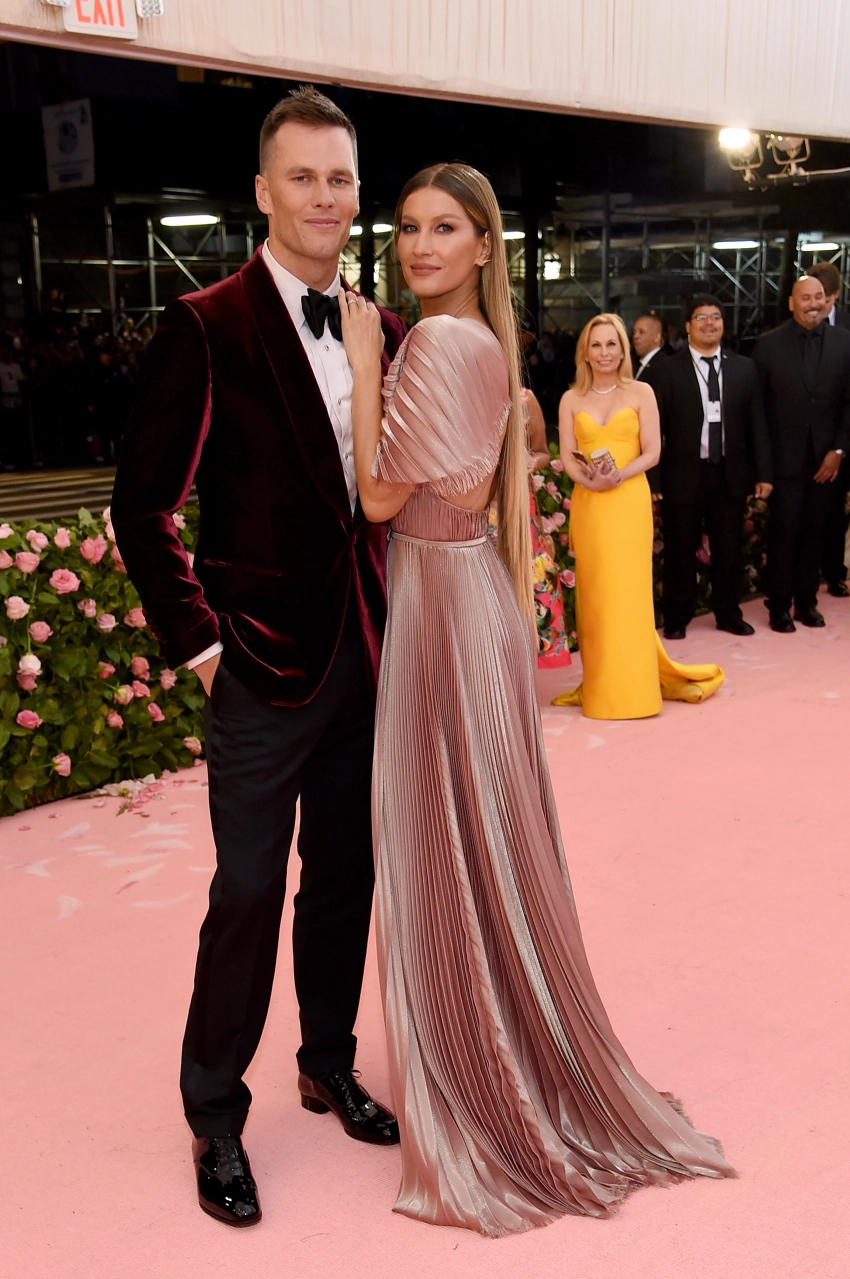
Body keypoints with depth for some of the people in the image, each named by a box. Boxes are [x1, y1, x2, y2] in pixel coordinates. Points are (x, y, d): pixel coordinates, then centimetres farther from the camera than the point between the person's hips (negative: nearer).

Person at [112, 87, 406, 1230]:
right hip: (264, 659, -5)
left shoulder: (387, 334, 6)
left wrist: (403, 614, 7)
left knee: (346, 878, 17)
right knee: (250, 891, 3)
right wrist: (197, 641, -11)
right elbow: (142, 503, -8)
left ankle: (329, 1064, 37)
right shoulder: (206, 329, -9)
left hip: (369, 654, 5)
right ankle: (215, 1116, 22)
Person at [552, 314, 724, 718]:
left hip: (629, 502, -2)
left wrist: (617, 476, -18)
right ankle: (599, 684, 13)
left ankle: (631, 685, 4)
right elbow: (567, 458, 4)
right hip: (588, 504, 2)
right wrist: (591, 480, -16)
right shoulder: (572, 399, 9)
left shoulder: (640, 393, 3)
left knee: (627, 589, -4)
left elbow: (652, 452, -2)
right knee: (593, 591, 5)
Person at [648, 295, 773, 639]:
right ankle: (677, 618, 21)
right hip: (685, 475, -2)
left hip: (731, 474, 3)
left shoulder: (744, 368, 7)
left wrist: (763, 472, 2)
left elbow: (756, 423, 6)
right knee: (680, 551, 7)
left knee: (729, 549, 11)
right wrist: (652, 480, -10)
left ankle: (728, 614, 27)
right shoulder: (667, 371, -3)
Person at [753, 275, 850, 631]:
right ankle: (779, 606, 13)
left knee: (814, 532, 9)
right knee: (783, 533, 2)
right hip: (785, 457, -2)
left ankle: (806, 602, 21)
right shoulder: (768, 344, -2)